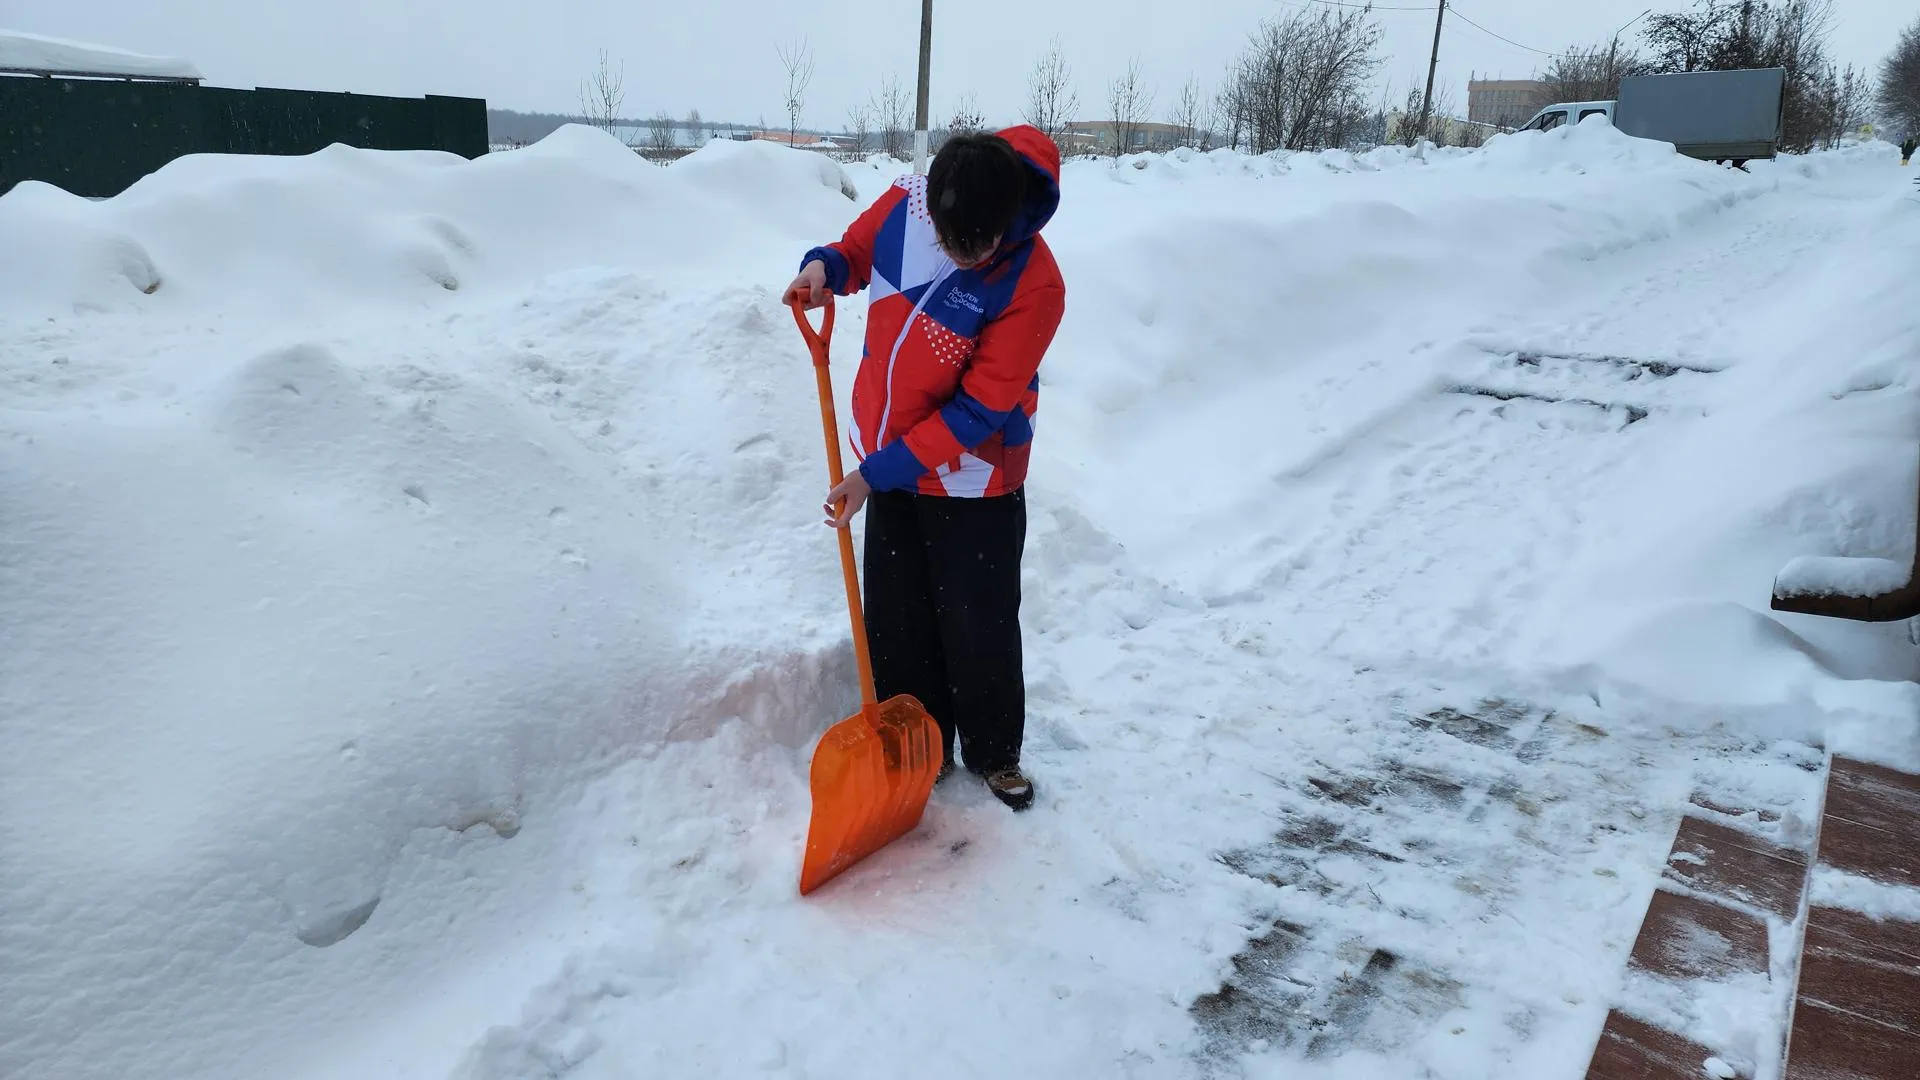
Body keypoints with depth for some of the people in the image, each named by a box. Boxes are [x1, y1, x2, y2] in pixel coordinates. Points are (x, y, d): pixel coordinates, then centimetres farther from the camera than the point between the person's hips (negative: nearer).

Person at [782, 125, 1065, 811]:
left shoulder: (1032, 284, -27)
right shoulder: (906, 202, -12)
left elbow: (976, 411, -25)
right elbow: (858, 251, 10)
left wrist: (877, 473, -24)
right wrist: (823, 266, -14)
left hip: (971, 480, -5)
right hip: (889, 459, 6)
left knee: (978, 628, 7)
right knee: (895, 619, 15)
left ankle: (995, 753, 31)